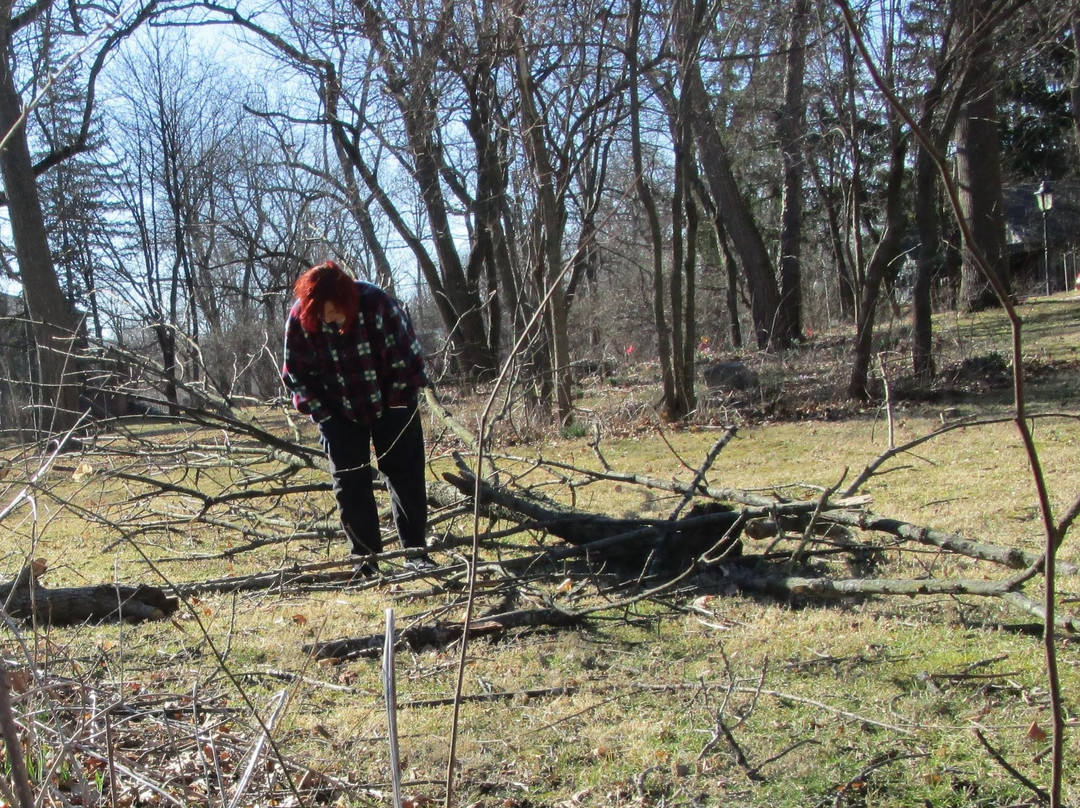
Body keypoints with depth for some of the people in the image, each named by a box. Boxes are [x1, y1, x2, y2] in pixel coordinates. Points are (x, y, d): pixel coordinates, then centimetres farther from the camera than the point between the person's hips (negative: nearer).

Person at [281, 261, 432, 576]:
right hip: (340, 414, 2)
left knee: (405, 476, 2)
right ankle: (366, 557, 9)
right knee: (349, 484, -1)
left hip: (391, 405, -1)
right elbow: (297, 374, -7)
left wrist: (398, 403, -12)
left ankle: (417, 552, 11)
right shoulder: (299, 320, -19)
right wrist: (322, 415, -9)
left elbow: (405, 355, -15)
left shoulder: (376, 304, -25)